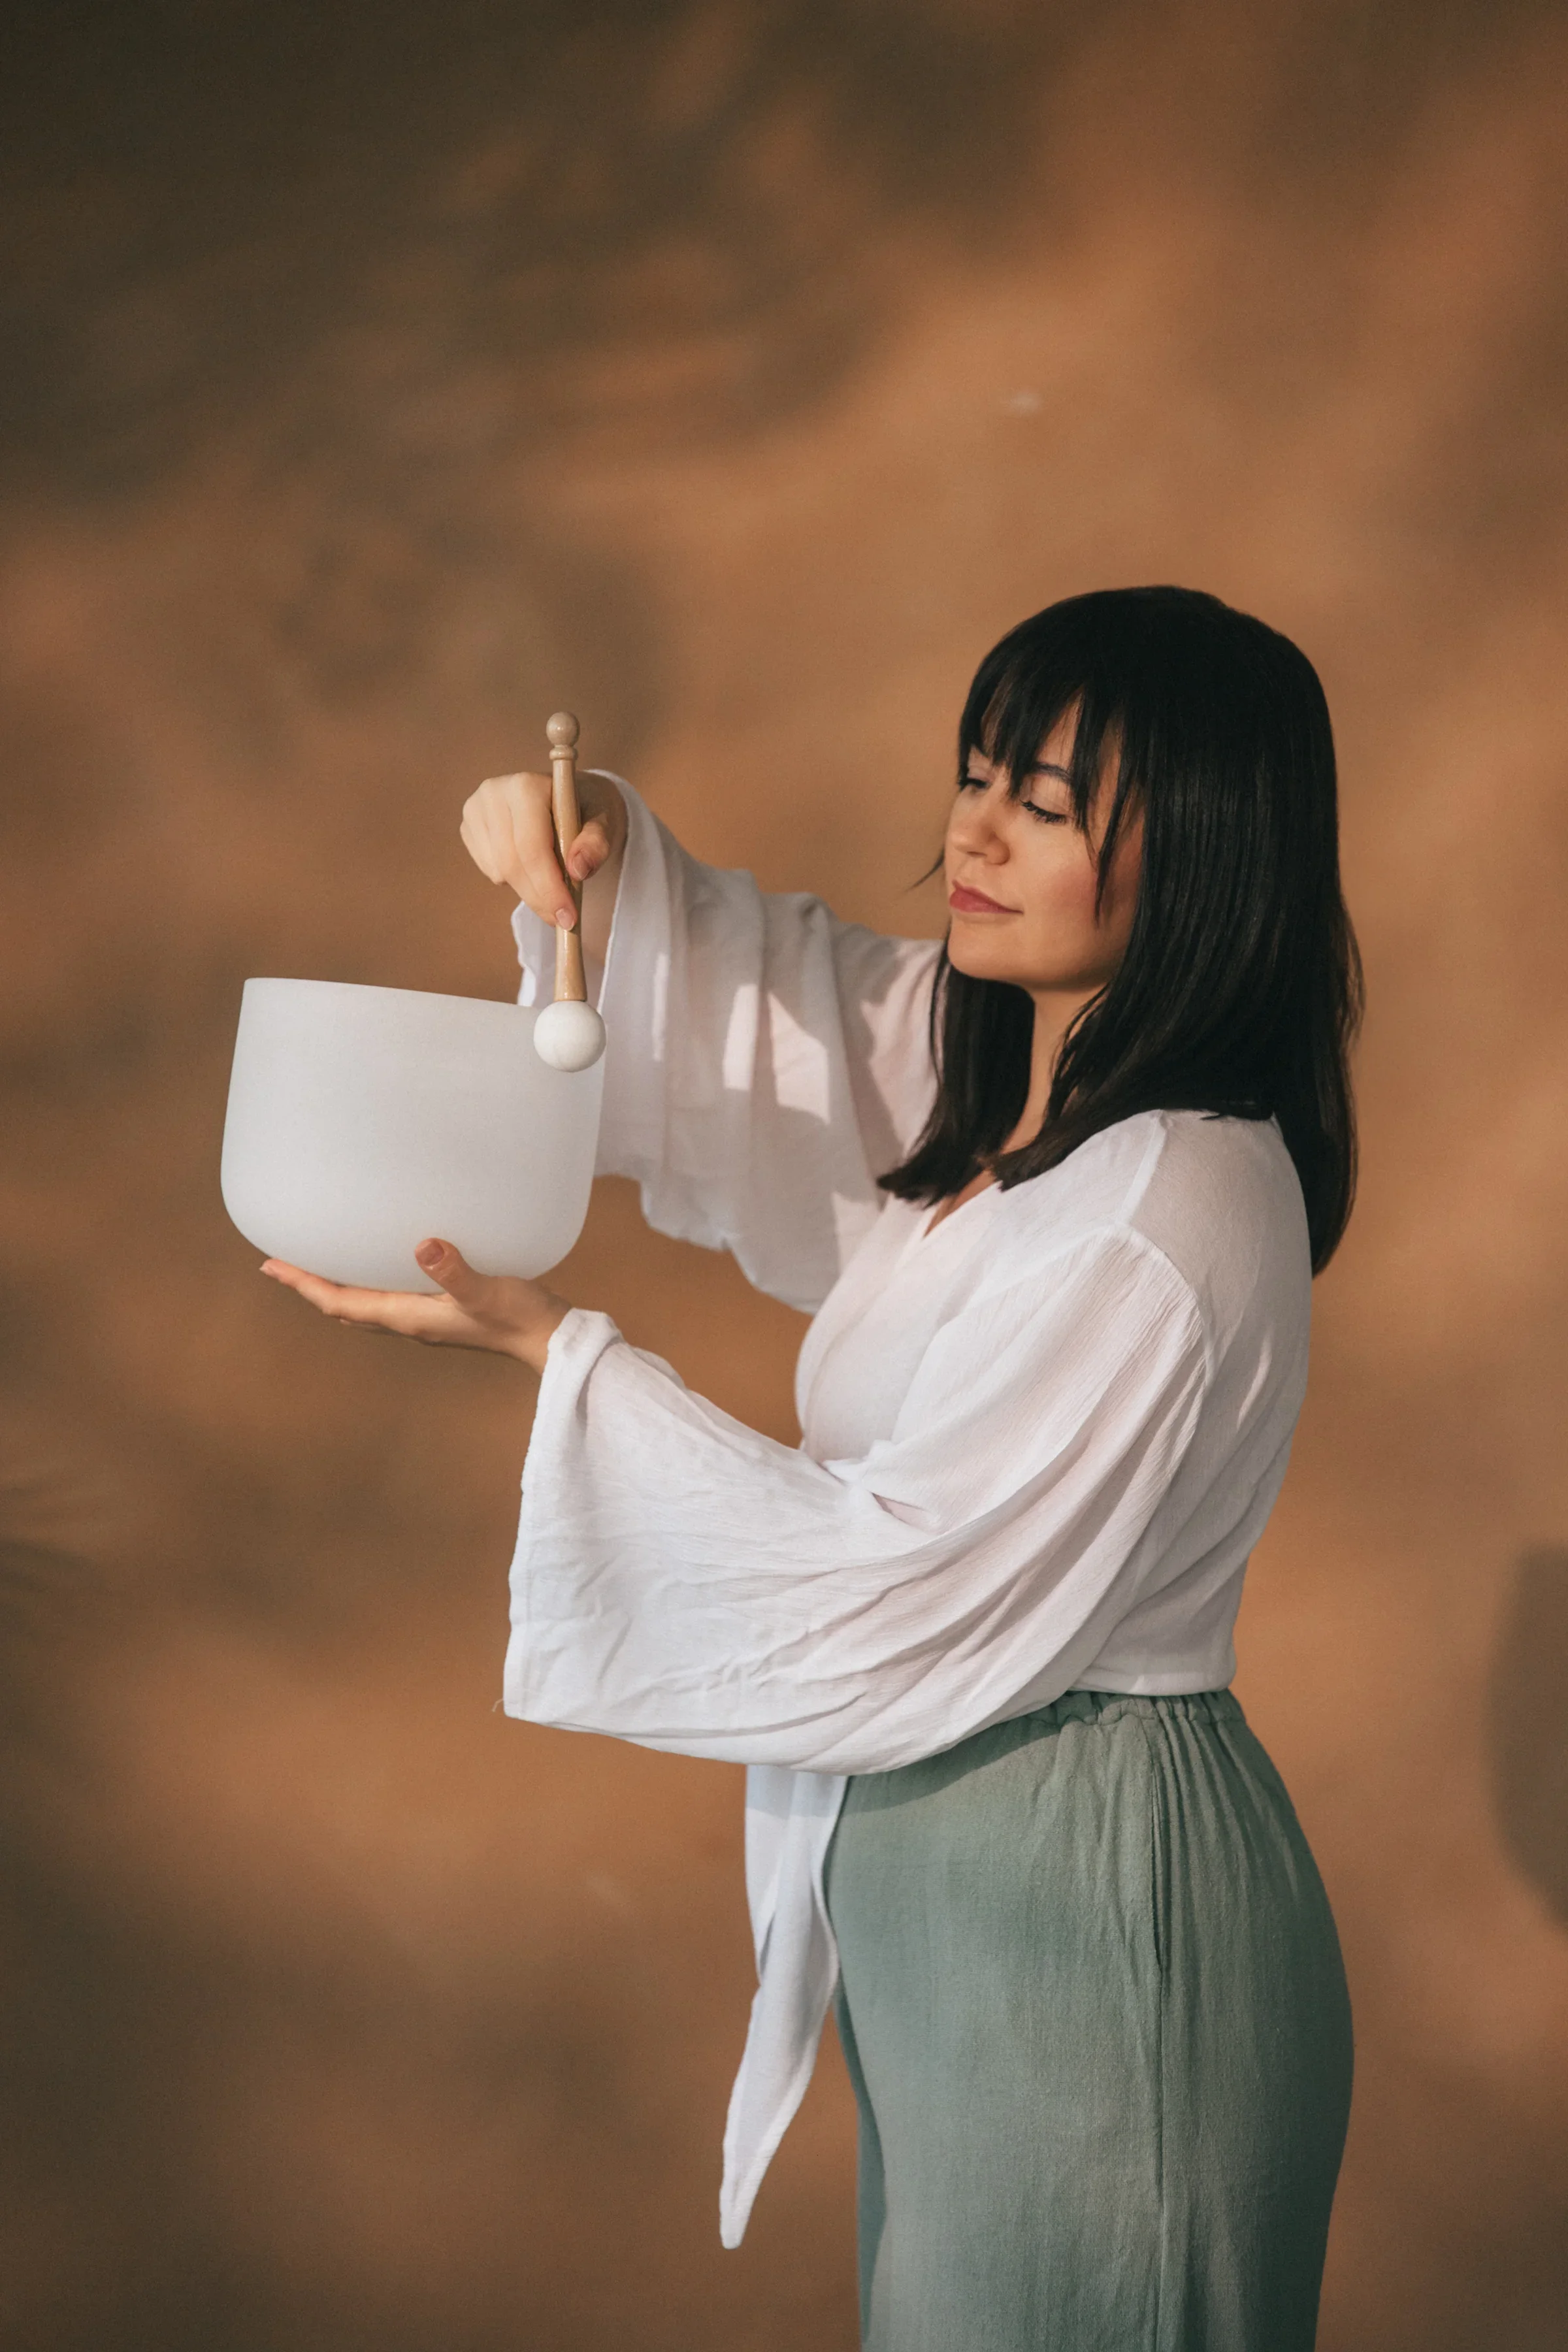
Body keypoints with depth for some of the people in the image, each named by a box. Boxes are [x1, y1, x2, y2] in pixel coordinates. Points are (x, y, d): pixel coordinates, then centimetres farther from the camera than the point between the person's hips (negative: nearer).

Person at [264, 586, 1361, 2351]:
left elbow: (898, 1585, -21)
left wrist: (547, 1348, -17)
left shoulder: (1167, 1218, -25)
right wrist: (596, 850, -6)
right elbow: (725, 988, 17)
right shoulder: (980, 1058, 3)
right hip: (936, 1886, 9)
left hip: (1078, 1924, -9)